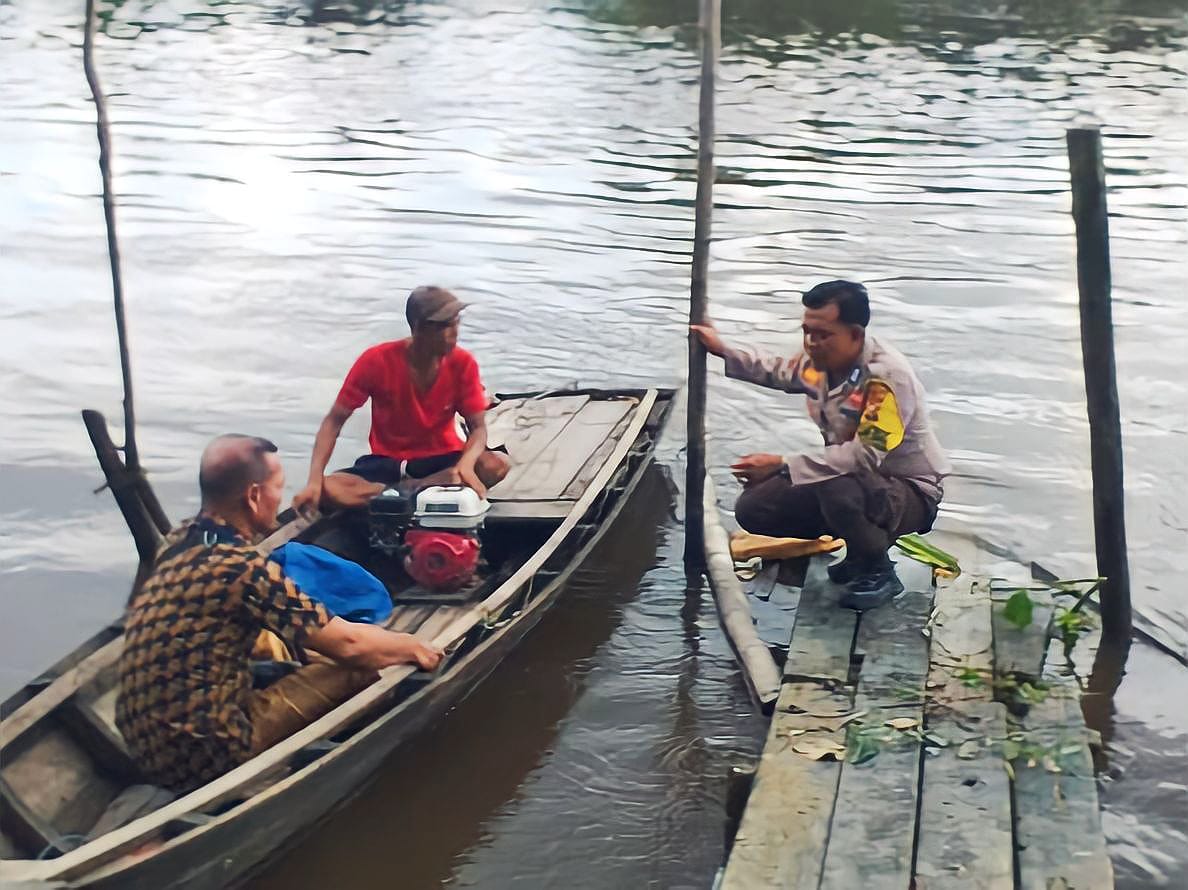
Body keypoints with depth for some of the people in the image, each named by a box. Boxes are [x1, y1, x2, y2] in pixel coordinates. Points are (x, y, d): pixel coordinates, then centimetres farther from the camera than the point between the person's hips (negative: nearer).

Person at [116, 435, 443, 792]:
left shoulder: (178, 539, 3)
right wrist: (413, 647, 2)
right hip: (204, 758, -9)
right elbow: (348, 644, -15)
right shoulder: (242, 568, -22)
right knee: (359, 671, -1)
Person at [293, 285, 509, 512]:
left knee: (497, 465, -31)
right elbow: (334, 421, -11)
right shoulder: (376, 361, -16)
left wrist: (466, 465, -34)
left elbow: (478, 427, -10)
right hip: (387, 462, -1)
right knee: (327, 490, -30)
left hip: (442, 460, 1)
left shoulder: (463, 363, -12)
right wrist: (314, 481, -25)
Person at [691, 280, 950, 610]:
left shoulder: (887, 377, -28)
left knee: (835, 488, -40)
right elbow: (780, 372, 21)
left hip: (909, 494, -8)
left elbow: (865, 456, -37)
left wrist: (782, 465, -35)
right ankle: (859, 549, 9)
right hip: (849, 478, 8)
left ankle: (879, 572, -10)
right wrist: (724, 352, 15)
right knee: (752, 509, -3)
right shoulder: (820, 360, -5)